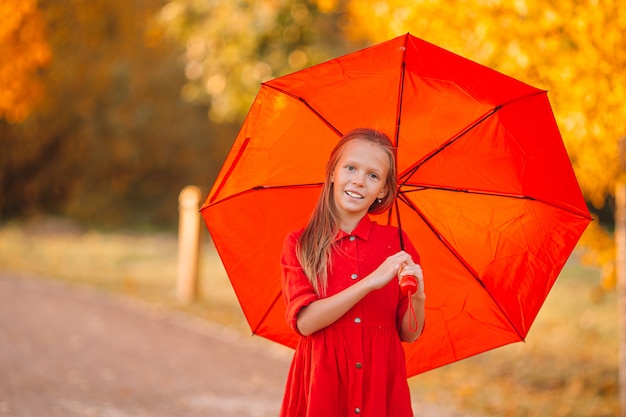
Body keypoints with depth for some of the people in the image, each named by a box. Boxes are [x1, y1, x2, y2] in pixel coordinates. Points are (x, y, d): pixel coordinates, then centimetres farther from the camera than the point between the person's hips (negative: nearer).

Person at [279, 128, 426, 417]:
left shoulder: (396, 243, 4)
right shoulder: (299, 245, 0)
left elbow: (409, 334, 3)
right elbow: (304, 321, -13)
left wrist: (417, 299, -18)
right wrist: (371, 282, -19)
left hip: (381, 384, 1)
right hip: (321, 383, -1)